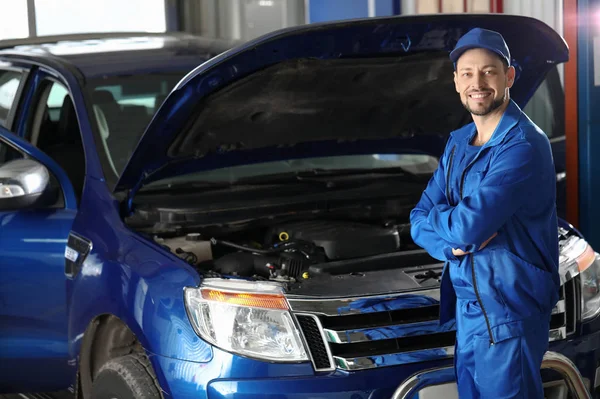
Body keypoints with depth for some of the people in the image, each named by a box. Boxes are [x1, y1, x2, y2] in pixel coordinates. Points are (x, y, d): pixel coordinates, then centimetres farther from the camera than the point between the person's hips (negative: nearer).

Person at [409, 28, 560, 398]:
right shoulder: (458, 143, 11)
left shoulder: (523, 146, -17)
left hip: (509, 309, -8)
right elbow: (420, 220, 9)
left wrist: (436, 218, -3)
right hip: (466, 304, 8)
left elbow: (469, 226, -25)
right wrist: (452, 240, -13)